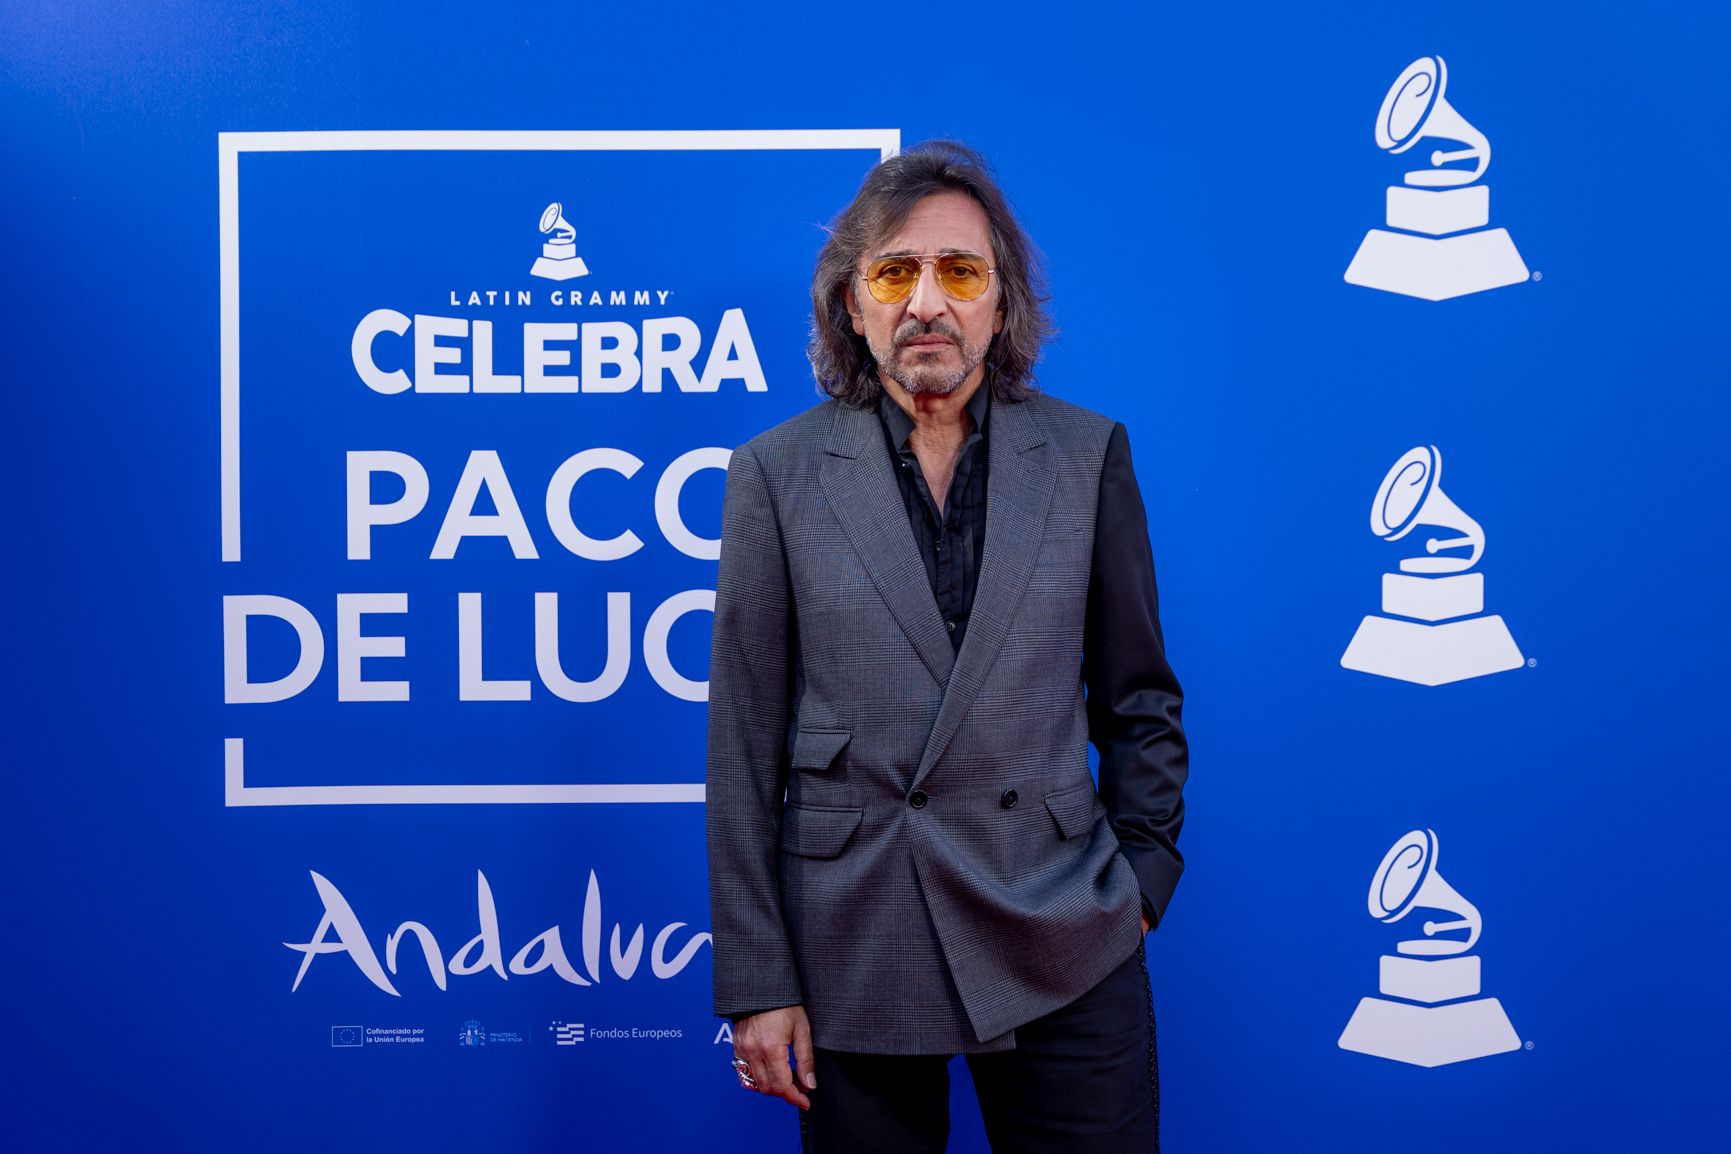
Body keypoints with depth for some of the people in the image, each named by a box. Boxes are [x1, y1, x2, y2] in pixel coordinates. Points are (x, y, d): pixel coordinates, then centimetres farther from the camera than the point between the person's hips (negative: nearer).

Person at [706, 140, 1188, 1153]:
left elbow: (1139, 697, 10)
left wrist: (1143, 878, 6)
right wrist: (756, 980, -2)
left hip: (1064, 950, 1)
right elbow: (745, 742, -1)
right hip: (852, 954, 0)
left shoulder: (1088, 455, 3)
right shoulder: (778, 473, -1)